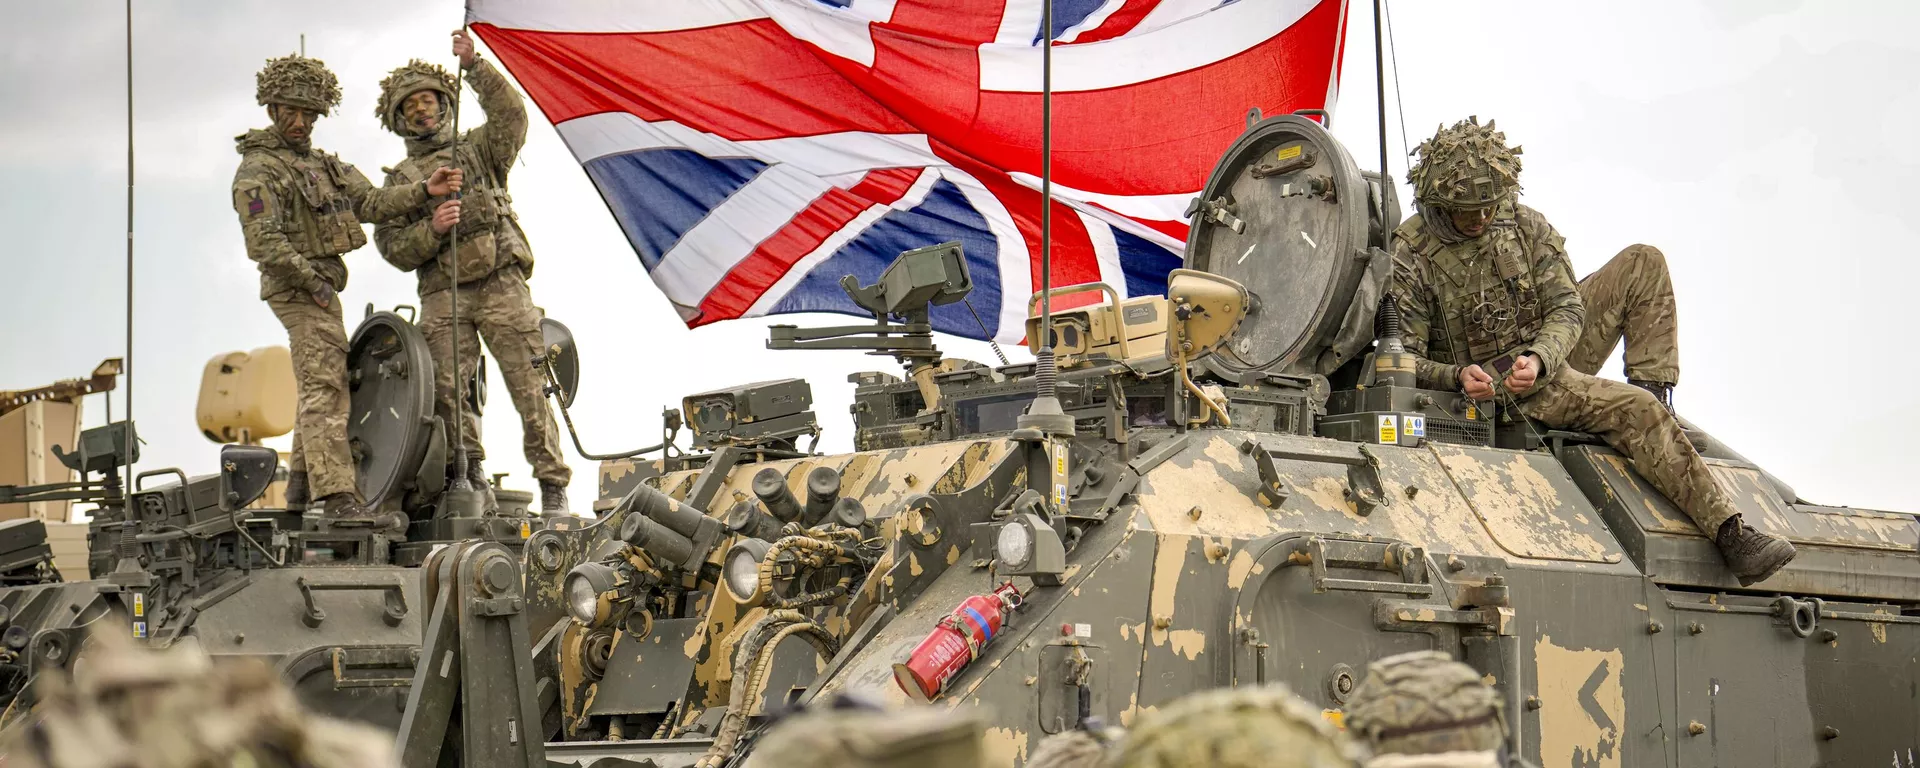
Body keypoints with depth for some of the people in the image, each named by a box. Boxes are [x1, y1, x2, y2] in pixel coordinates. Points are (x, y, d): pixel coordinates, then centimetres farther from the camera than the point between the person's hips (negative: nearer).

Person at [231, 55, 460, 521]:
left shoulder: (322, 164, 17)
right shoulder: (257, 171, -9)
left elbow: (371, 203, 9)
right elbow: (264, 243, -18)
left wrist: (425, 190, -3)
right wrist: (313, 279, -18)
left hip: (321, 285, 10)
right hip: (297, 289, -10)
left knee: (320, 385, 16)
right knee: (325, 386, -16)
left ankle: (301, 486, 26)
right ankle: (337, 495, -22)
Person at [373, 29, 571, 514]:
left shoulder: (479, 150, 18)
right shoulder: (401, 180, 19)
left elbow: (511, 116, -3)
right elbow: (392, 247, 9)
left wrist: (474, 66, -9)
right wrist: (433, 228, -9)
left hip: (502, 285, -1)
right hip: (443, 296, 1)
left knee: (528, 384, -7)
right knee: (445, 387, -14)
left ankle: (552, 480, -6)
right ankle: (469, 471, -3)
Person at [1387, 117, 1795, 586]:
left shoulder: (1526, 226, 1)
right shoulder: (1409, 253, -9)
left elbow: (1567, 310, 0)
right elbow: (1402, 357, -10)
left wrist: (1538, 359, -22)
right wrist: (1457, 377, -30)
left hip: (1539, 380, 2)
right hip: (1466, 400, -2)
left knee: (1638, 407, -18)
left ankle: (1730, 534, -22)